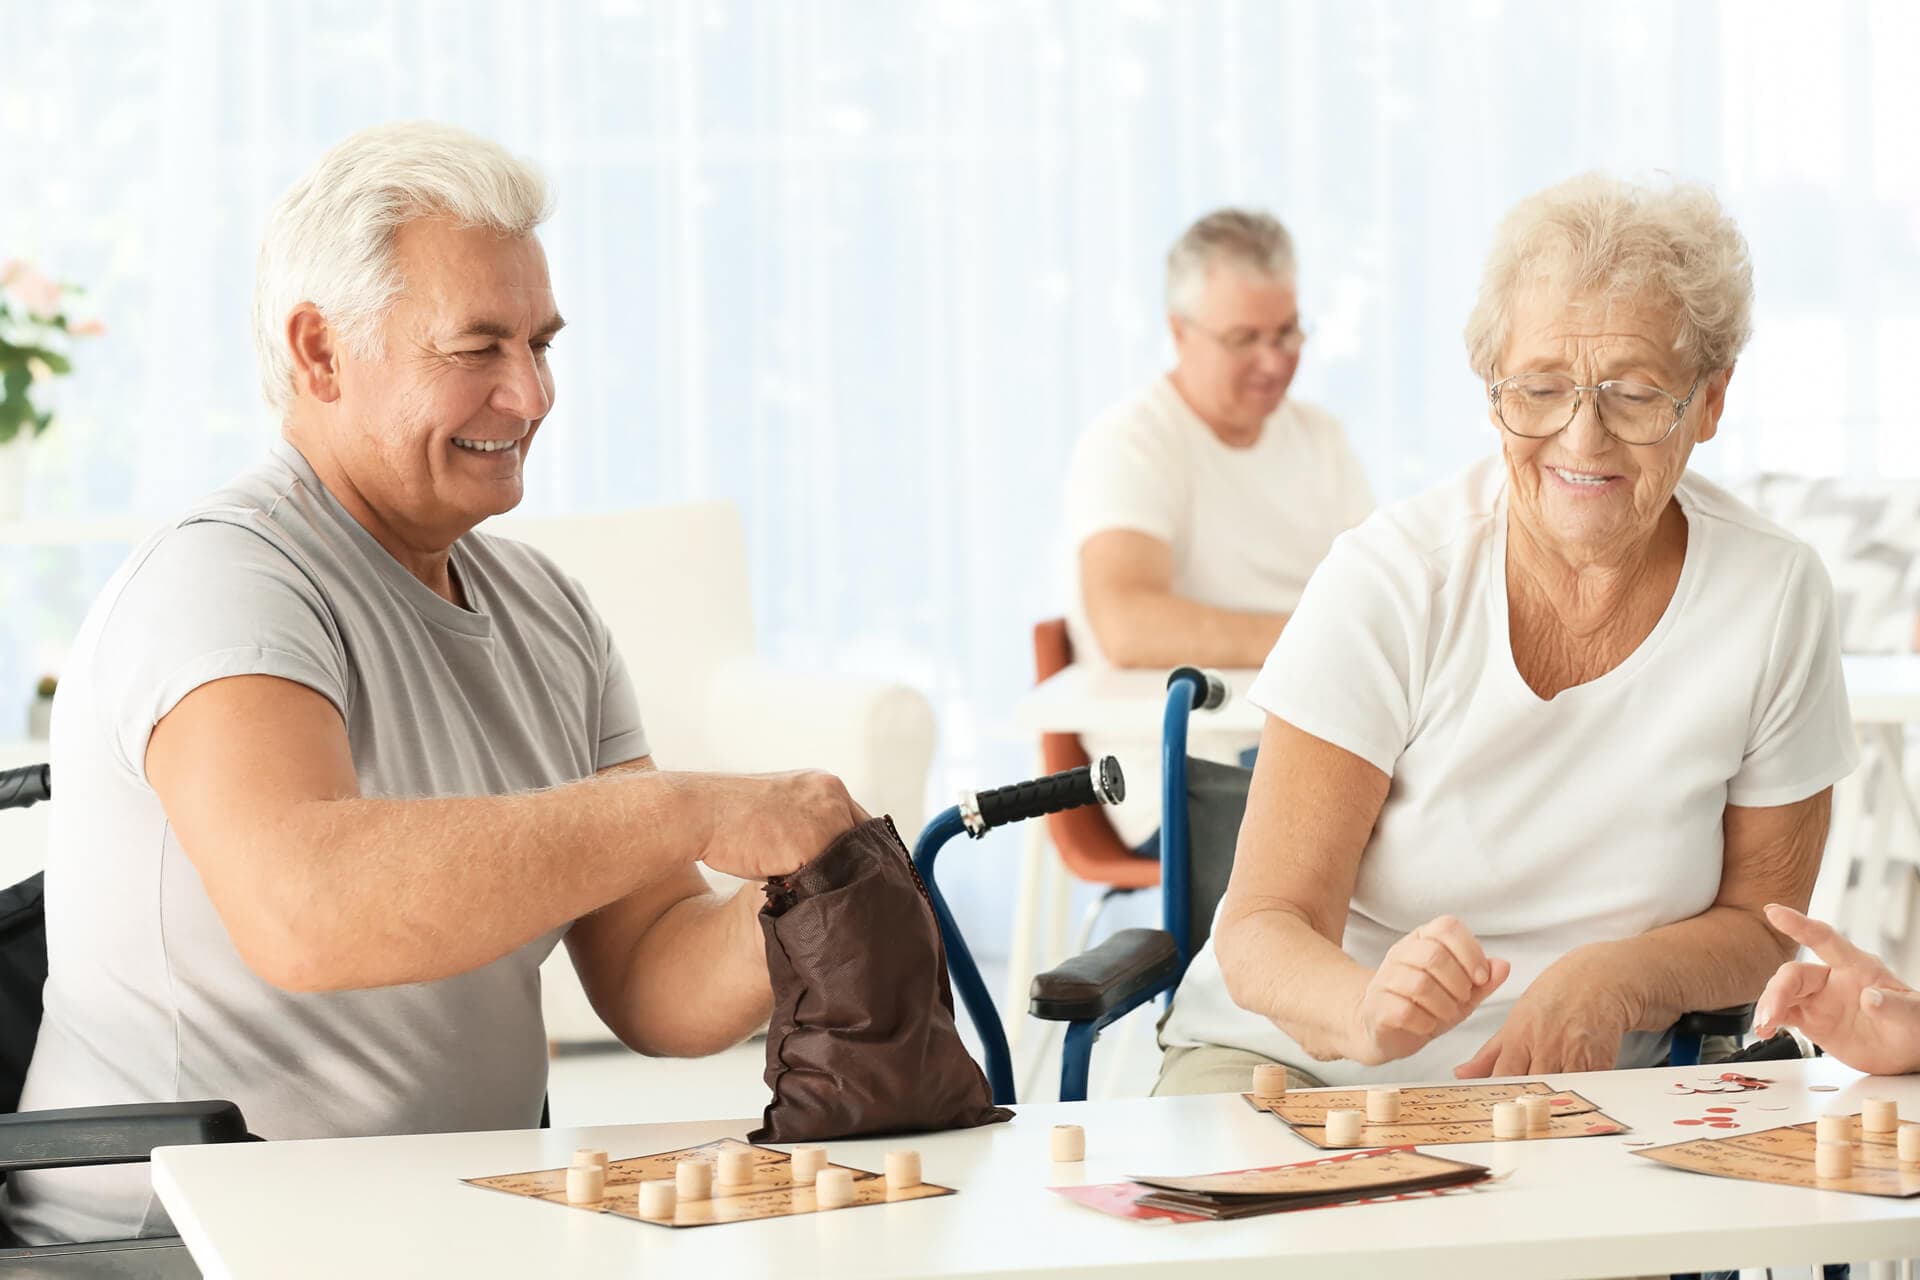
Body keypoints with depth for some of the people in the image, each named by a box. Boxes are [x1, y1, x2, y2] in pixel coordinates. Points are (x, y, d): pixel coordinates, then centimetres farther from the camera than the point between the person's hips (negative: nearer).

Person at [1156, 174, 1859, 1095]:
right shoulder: (1391, 582, -13)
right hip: (1291, 1059, -3)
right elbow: (1262, 929, -16)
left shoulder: (1773, 599, -6)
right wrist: (1369, 1009, -40)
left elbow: (1759, 922, 6)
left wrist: (1611, 983, -16)